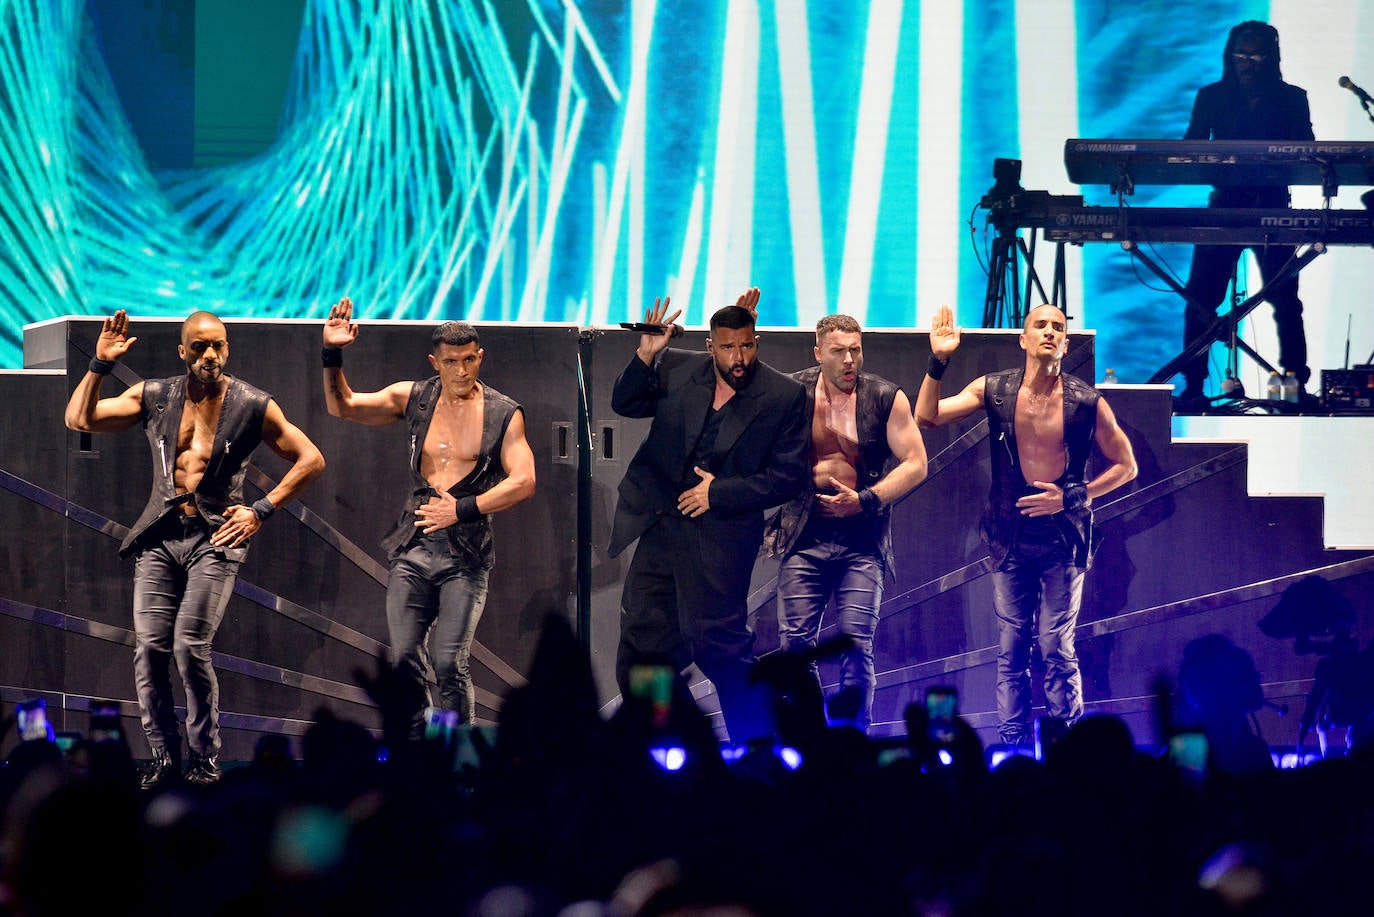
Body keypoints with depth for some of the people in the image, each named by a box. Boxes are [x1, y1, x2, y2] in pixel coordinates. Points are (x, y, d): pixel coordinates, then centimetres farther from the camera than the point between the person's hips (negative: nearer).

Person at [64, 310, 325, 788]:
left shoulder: (253, 406, 1)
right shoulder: (154, 397, 8)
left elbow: (310, 460, 5)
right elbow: (79, 419, 6)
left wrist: (261, 510, -1)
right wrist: (101, 363, -4)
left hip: (215, 537, -3)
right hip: (160, 537, 3)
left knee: (190, 647, -14)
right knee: (149, 648, -6)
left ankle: (206, 759, -1)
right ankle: (163, 757, 5)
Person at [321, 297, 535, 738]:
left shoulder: (504, 414, 0)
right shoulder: (413, 399, 8)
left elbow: (523, 483, -7)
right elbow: (343, 406, 9)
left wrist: (462, 509, -13)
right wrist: (332, 356, -7)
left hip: (466, 554, -3)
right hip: (413, 548, 3)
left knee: (450, 661, -13)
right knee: (403, 659, -3)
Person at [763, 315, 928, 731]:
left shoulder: (886, 399, 0)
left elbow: (915, 465, -2)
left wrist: (863, 501, -11)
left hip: (862, 540, -1)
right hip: (805, 537, 1)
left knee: (856, 642, -9)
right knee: (795, 641, -3)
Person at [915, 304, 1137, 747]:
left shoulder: (1087, 402, -5)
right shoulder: (994, 390, 0)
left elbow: (1125, 465, 3)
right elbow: (927, 416, -3)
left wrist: (1072, 497, -9)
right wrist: (938, 362, -17)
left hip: (1062, 537, -2)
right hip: (1010, 538, 3)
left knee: (1057, 651, -4)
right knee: (1010, 650, 5)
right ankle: (1013, 746, 9)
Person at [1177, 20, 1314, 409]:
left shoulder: (1291, 100, 7)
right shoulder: (1212, 97, 10)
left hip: (1273, 207, -1)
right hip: (1225, 205, 1)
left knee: (1284, 298, -5)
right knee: (1200, 295, -8)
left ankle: (1296, 382, 1)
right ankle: (1193, 385, -4)